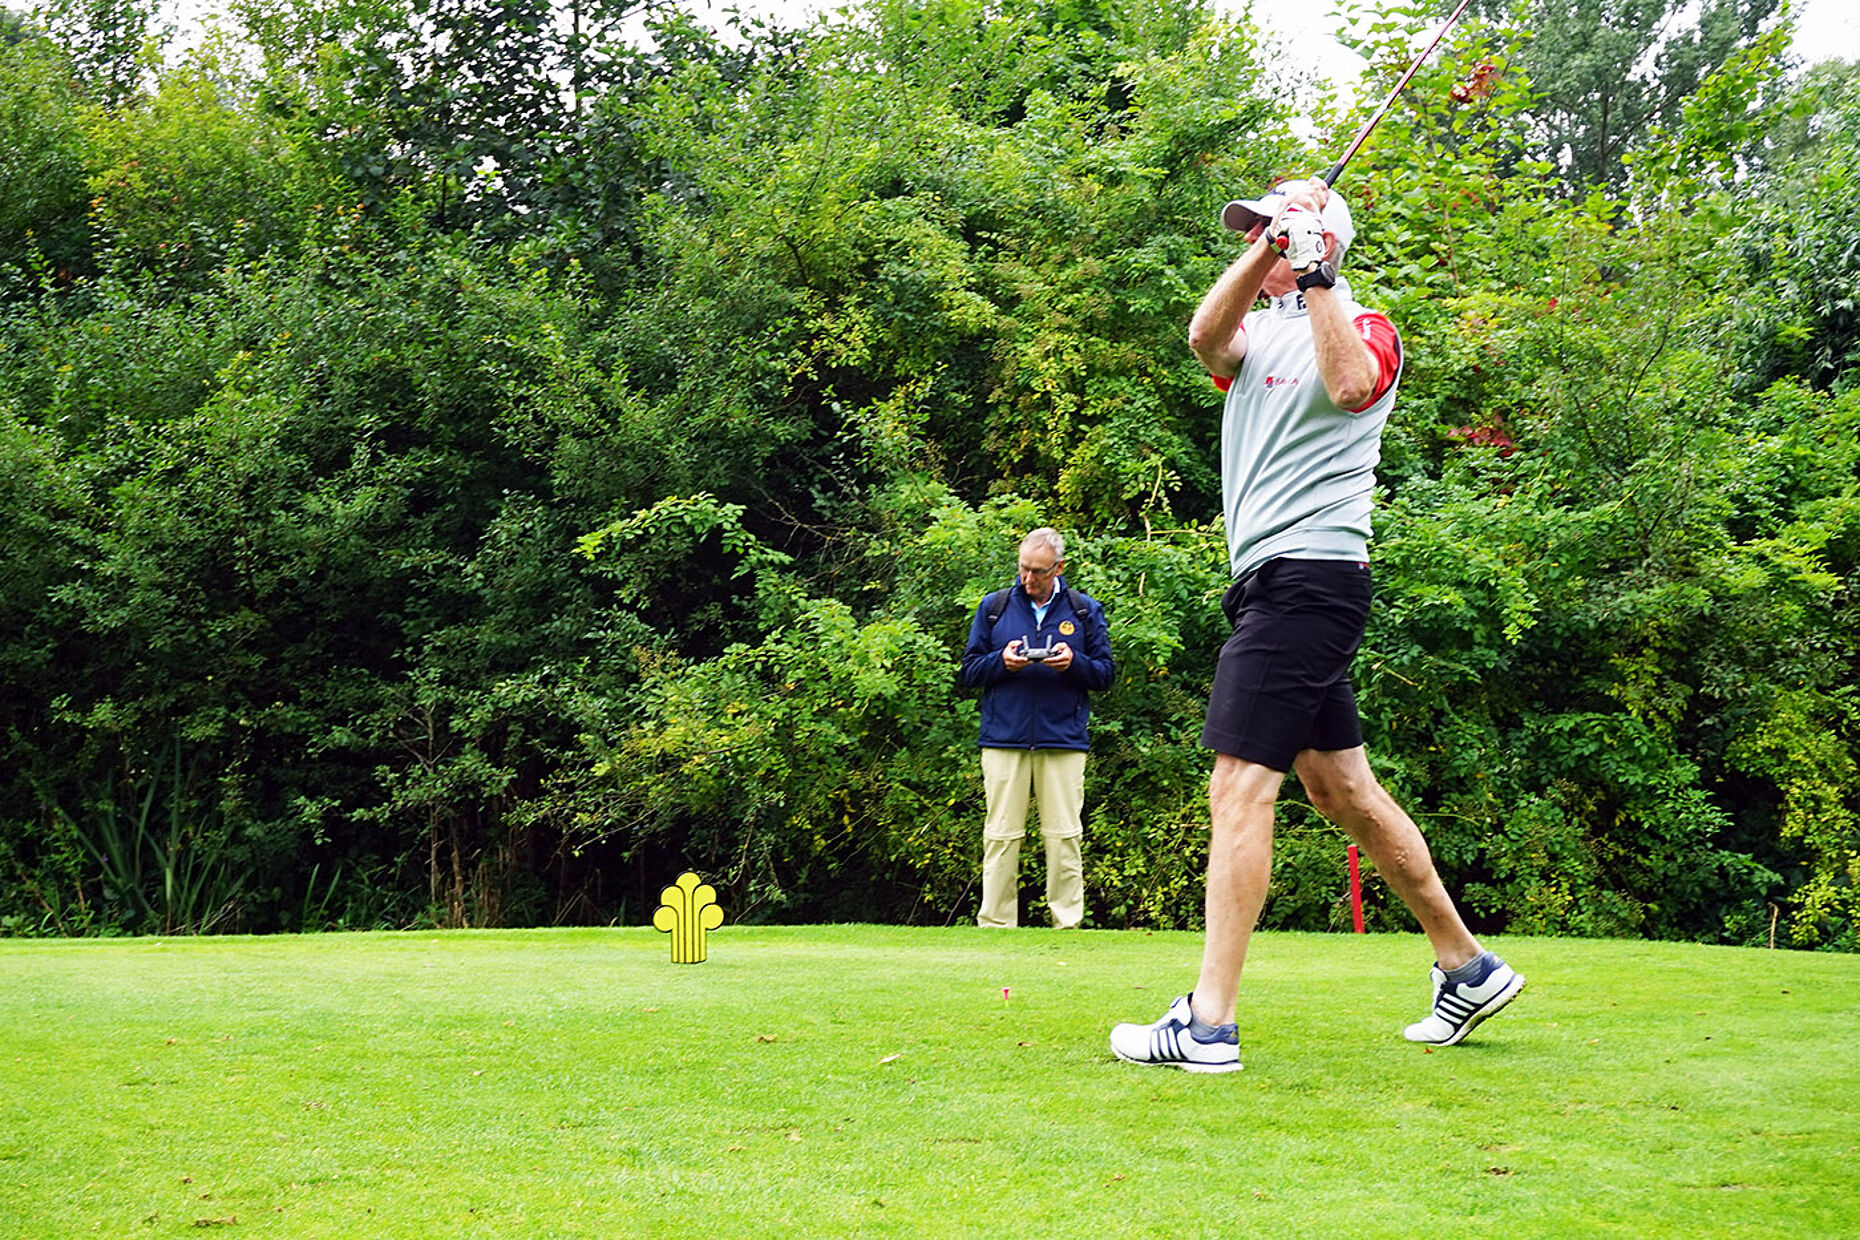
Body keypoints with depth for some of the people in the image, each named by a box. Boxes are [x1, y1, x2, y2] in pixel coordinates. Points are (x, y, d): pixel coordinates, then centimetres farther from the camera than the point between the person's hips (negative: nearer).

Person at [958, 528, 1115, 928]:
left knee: (1063, 835, -1)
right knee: (1001, 835, -1)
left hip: (1064, 741, 0)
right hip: (1004, 740, 0)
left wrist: (1074, 662, -11)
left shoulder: (1084, 610, 10)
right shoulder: (994, 607, 11)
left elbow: (1106, 673, 8)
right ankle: (996, 923, 3)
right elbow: (968, 671, 10)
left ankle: (1068, 923, 4)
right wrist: (1001, 662, -9)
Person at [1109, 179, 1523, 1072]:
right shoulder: (1257, 331, 18)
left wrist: (1316, 271, -22)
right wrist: (1267, 247, -17)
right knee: (1342, 791, 12)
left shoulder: (1364, 328, -1)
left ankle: (1209, 1023, -15)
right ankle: (1467, 965, 24)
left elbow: (1349, 383, -26)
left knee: (1239, 788, -14)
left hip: (1310, 573, -8)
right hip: (1270, 585, 8)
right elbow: (1205, 337, -6)